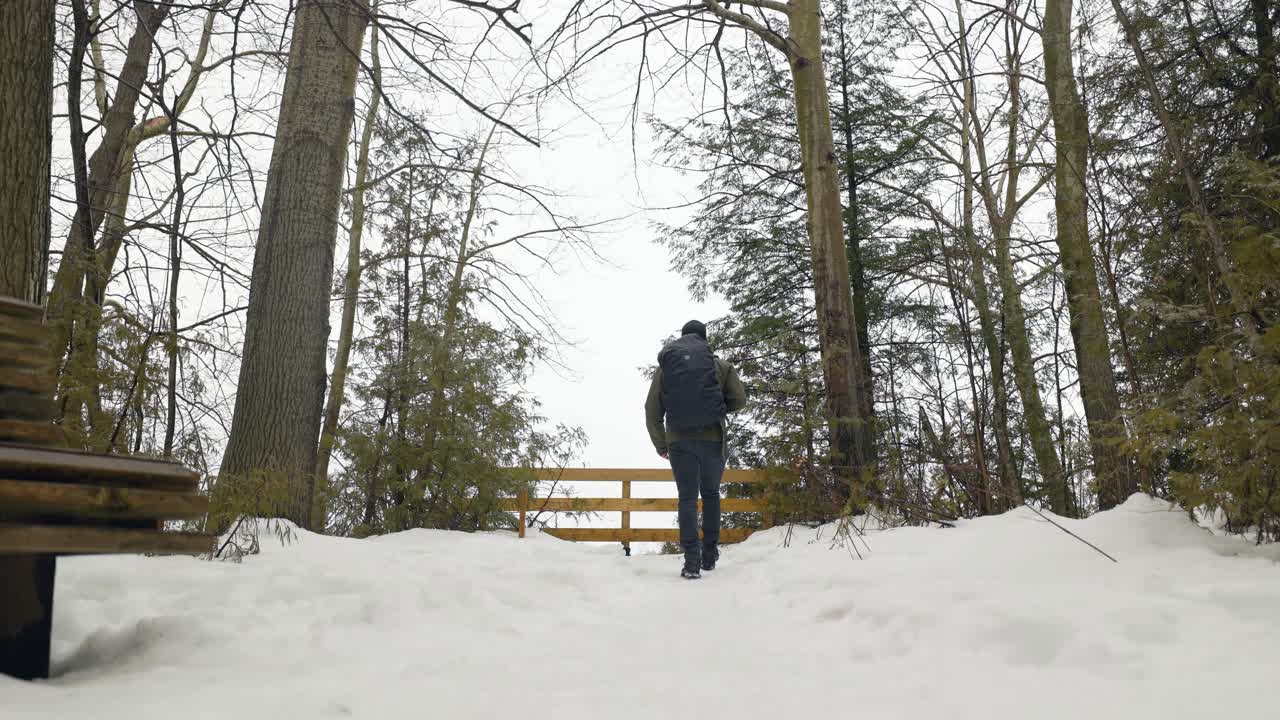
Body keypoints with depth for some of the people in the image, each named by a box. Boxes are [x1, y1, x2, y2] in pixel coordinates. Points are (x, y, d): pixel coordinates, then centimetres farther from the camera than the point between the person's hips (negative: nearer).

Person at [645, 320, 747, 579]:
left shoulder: (664, 367, 5)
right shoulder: (720, 365, 2)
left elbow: (652, 411, 3)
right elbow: (739, 400, 0)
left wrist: (660, 445, 14)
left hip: (679, 441, 0)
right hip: (712, 439, 0)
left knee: (687, 497, 4)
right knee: (711, 494, 16)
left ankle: (692, 560, -6)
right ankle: (710, 555, 18)